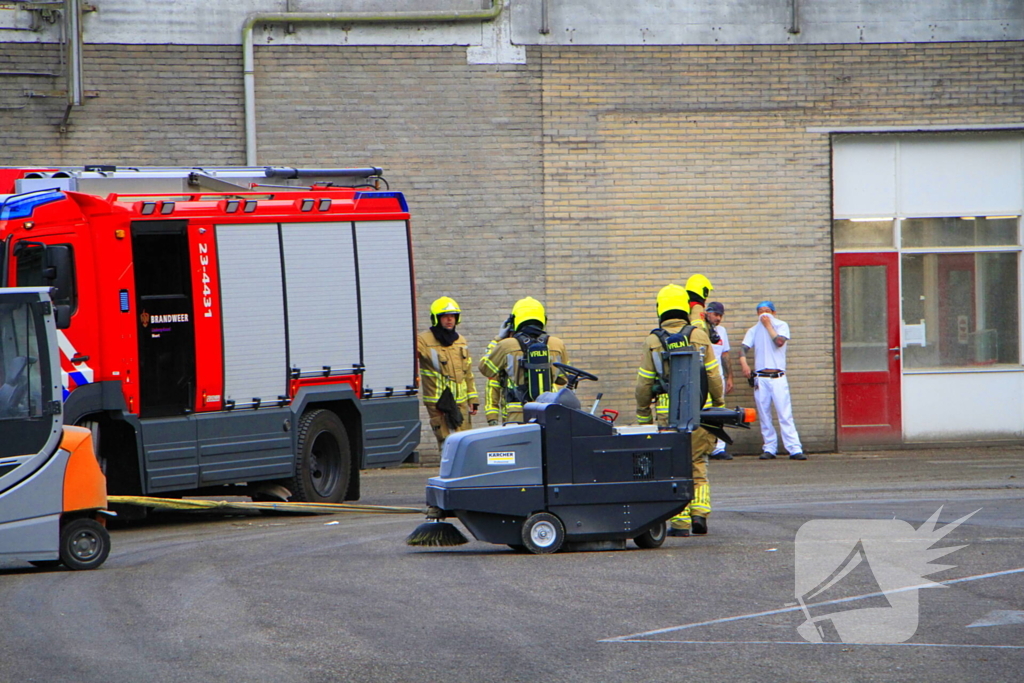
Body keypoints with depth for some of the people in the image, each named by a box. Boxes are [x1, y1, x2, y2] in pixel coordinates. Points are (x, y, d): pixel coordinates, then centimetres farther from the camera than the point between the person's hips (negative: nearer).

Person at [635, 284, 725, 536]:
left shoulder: (653, 341, 0)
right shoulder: (699, 336, 2)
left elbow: (644, 383, 2)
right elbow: (713, 376, 2)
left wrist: (643, 416, 12)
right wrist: (719, 406, 14)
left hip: (667, 412, -1)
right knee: (698, 464, 13)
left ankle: (680, 522, 1)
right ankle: (700, 512, 1)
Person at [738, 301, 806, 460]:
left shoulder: (782, 326, 8)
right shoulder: (753, 331, 15)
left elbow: (780, 341, -12)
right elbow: (743, 348, 2)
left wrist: (768, 325, -4)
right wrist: (743, 363, -16)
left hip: (778, 377, -3)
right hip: (760, 378, 3)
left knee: (785, 414, -10)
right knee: (764, 417, 2)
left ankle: (794, 449, -13)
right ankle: (769, 448, 8)